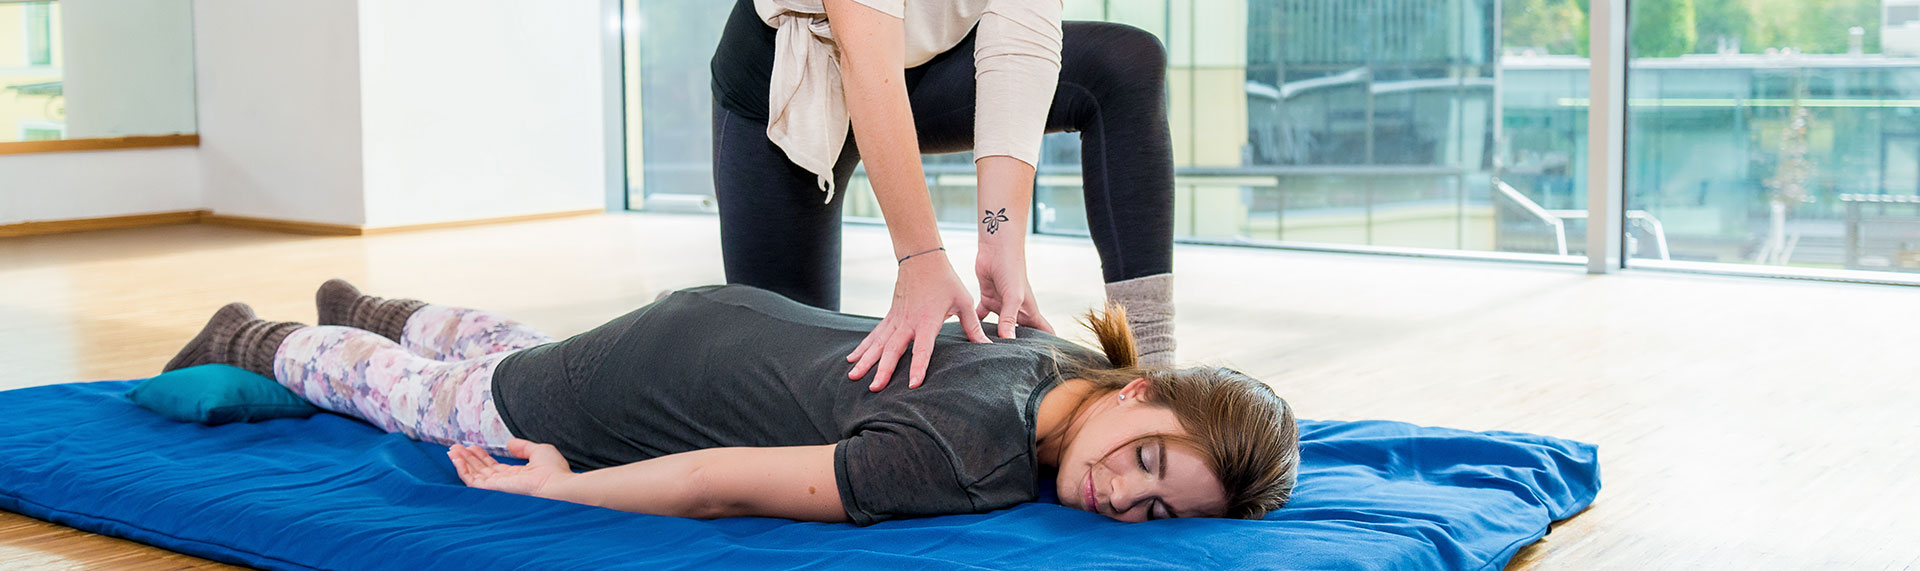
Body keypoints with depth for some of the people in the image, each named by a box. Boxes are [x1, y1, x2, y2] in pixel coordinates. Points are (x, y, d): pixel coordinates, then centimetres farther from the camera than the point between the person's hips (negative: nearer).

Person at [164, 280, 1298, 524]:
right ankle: (250, 344, 50)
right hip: (649, 385, -6)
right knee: (429, 398, 23)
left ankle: (377, 313, 65)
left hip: (743, 326, 6)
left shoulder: (1073, 357, -20)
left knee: (514, 350, 37)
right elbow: (720, 481, -34)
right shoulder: (968, 459, -43)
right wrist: (556, 490, -22)